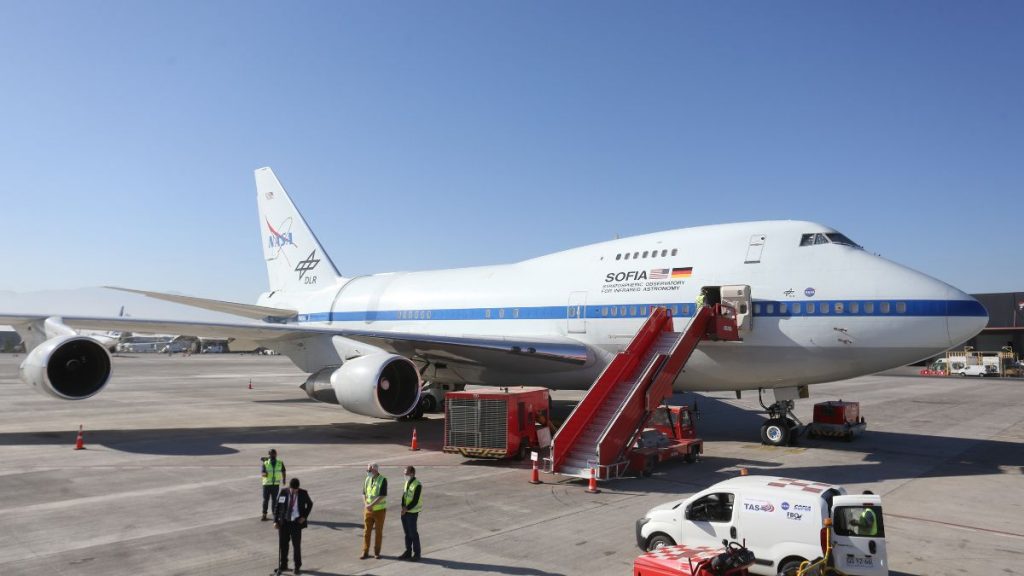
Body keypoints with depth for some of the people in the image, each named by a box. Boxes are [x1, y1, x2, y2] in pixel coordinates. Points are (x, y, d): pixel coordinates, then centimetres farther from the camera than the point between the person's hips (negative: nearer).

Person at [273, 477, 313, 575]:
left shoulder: (303, 493, -8)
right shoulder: (283, 492, -6)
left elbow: (310, 504, 10)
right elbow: (277, 506, 3)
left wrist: (304, 516, 0)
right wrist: (275, 521, -2)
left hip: (296, 523, -2)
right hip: (284, 522, 2)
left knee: (296, 545, 2)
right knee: (282, 544, 8)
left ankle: (297, 567, 17)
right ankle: (283, 565, 25)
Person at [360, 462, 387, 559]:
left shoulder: (383, 480, -14)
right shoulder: (367, 480, 3)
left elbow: (382, 496, -20)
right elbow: (364, 494, 8)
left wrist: (371, 505, -22)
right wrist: (366, 505, -9)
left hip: (379, 510, -4)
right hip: (368, 510, 4)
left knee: (378, 532, 6)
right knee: (366, 531, 5)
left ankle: (377, 552, 18)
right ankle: (365, 552, 14)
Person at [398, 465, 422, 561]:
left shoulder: (417, 485, -16)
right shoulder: (407, 482, 9)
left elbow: (415, 501, -19)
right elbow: (404, 496, 9)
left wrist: (407, 508, -23)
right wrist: (403, 506, -6)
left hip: (412, 513, -7)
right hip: (404, 512, 7)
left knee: (413, 533, 2)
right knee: (407, 533, 14)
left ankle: (416, 553, 13)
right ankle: (408, 552, 25)